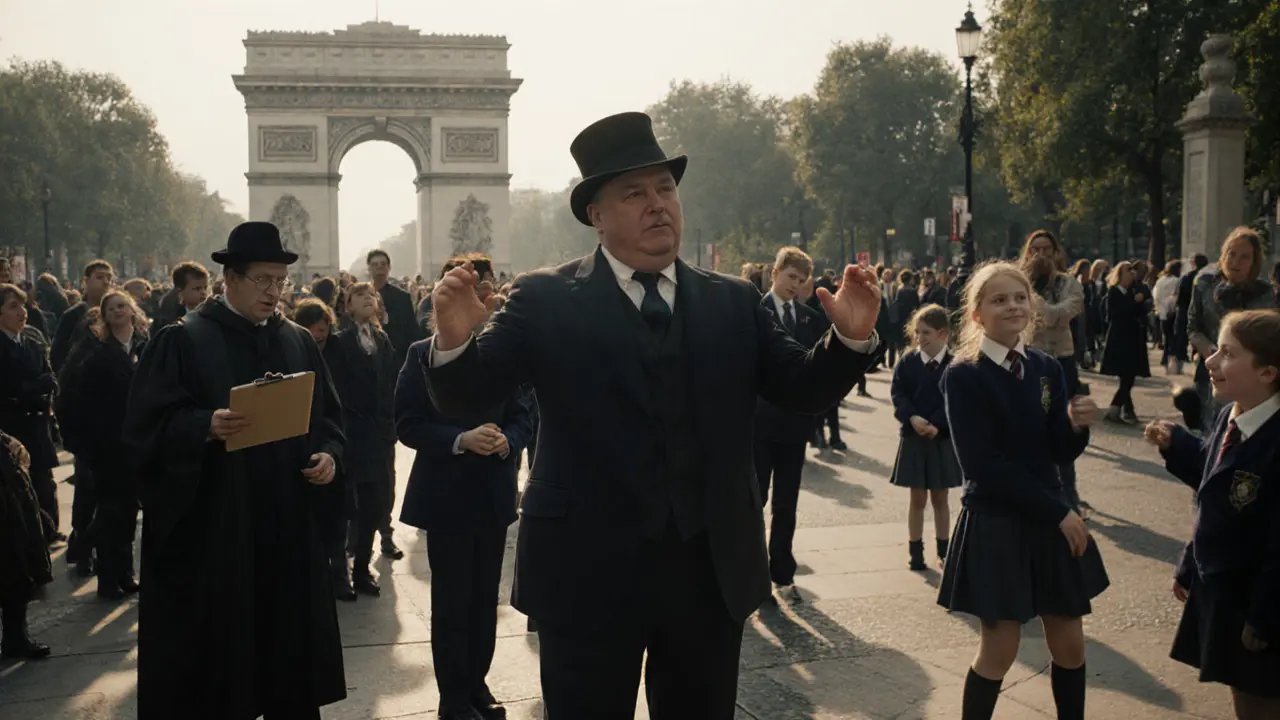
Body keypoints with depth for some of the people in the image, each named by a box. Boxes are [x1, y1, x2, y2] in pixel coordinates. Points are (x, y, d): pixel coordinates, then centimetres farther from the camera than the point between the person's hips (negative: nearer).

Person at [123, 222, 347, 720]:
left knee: (289, 634, 12)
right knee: (214, 639, 4)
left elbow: (328, 415, 15)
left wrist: (329, 454, -5)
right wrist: (206, 426, -28)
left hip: (288, 523, 5)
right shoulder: (181, 340, -5)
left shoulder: (299, 342, 11)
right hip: (211, 524, -4)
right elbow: (148, 422, -11)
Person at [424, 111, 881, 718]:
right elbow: (463, 399, -9)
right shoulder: (546, 300, -5)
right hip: (587, 574, -3)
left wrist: (850, 337, -17)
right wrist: (454, 342, -30)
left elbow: (804, 391, 2)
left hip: (712, 573, 3)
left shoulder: (734, 302, 5)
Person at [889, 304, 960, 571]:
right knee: (917, 498, 7)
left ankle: (944, 549, 24)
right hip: (913, 437, 0)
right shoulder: (907, 362, -2)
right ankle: (915, 551, 16)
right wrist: (912, 418, -23)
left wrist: (937, 425, -22)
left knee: (940, 498, 12)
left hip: (944, 438, 0)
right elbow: (898, 394, -7)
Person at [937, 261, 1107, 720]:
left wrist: (1076, 424, -21)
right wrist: (1058, 511, -16)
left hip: (1050, 521, 6)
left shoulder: (1047, 368, 4)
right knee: (1000, 650, 2)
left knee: (1069, 645, 13)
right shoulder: (963, 376, -13)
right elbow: (983, 466, -18)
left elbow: (1061, 453, 1)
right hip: (995, 526, -5)